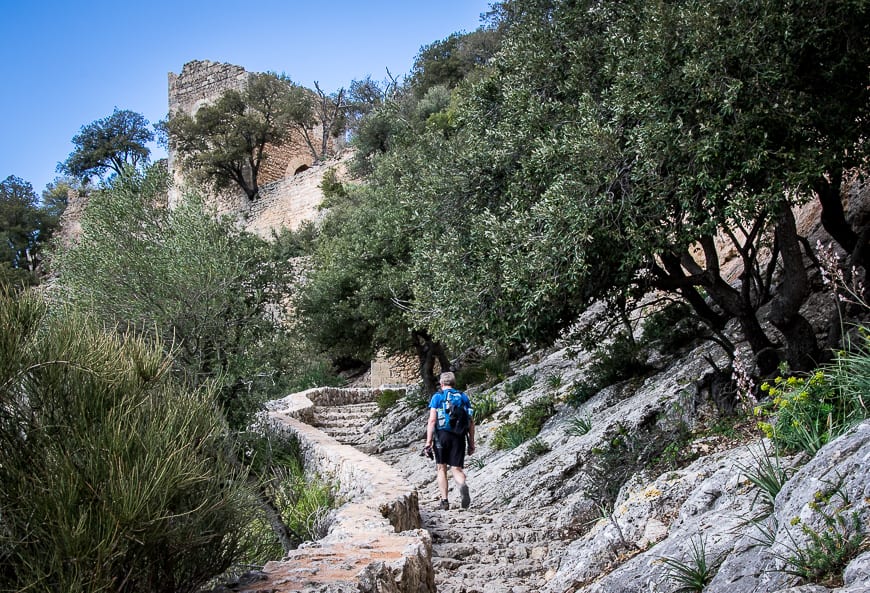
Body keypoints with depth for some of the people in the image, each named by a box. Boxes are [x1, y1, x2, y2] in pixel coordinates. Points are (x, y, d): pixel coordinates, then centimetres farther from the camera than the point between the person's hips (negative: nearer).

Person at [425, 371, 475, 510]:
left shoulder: (437, 396, 4)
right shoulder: (464, 397, 13)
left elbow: (432, 420, -6)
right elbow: (471, 422, 9)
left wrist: (429, 440, -7)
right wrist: (471, 443, 13)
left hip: (442, 435, -2)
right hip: (459, 436, 2)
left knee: (441, 468, 12)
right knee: (457, 469, 4)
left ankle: (444, 500, 9)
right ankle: (462, 486, -28)